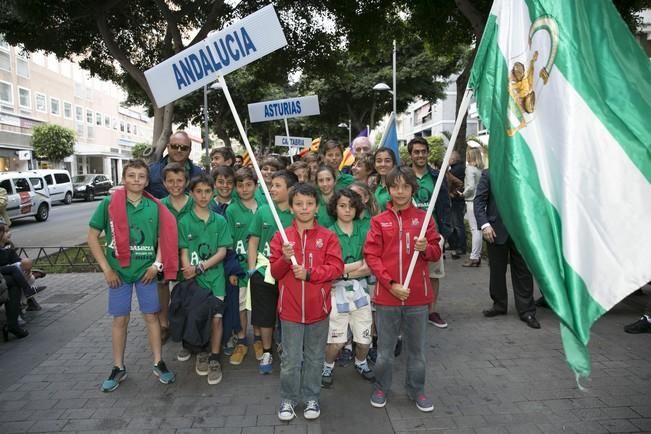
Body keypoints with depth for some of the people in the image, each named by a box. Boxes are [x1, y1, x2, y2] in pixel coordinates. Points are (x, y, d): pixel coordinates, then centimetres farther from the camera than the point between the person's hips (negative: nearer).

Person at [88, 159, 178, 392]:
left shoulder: (155, 206, -2)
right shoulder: (109, 203, -6)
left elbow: (164, 237, 6)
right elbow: (92, 237, -2)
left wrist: (157, 264, -6)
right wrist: (106, 268, -7)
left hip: (146, 271, 1)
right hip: (118, 271, -1)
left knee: (151, 316, 8)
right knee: (120, 319, 9)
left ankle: (158, 363, 22)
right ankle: (118, 368, 25)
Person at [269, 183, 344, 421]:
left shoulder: (328, 236, -2)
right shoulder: (281, 236, 0)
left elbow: (336, 267, -8)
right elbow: (275, 272, 0)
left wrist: (309, 273, -18)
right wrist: (285, 259, -20)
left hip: (318, 307, 0)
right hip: (290, 308, 0)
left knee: (314, 357, 15)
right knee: (290, 359, 9)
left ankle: (311, 398, 31)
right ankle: (288, 399, 27)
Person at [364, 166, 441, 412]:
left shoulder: (423, 218, 3)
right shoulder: (379, 221, 0)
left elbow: (436, 253, 5)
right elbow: (371, 256, -5)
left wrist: (426, 248, -19)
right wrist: (391, 284, -13)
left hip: (417, 295, 1)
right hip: (387, 295, -1)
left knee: (417, 348, 13)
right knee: (385, 348, 12)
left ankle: (417, 390, 31)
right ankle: (381, 388, 32)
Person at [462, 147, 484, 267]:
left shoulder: (470, 168, -10)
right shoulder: (481, 169, 9)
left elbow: (471, 186, -18)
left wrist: (464, 194, -1)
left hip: (472, 201, -7)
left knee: (475, 229, -5)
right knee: (478, 229, 11)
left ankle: (474, 257, -1)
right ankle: (477, 255, 19)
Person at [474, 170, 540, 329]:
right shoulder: (488, 174, 1)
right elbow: (479, 201, -3)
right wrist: (484, 224, -14)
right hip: (497, 230, -1)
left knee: (523, 272, 5)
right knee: (497, 271, 10)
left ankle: (527, 311, 15)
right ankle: (499, 305, 27)